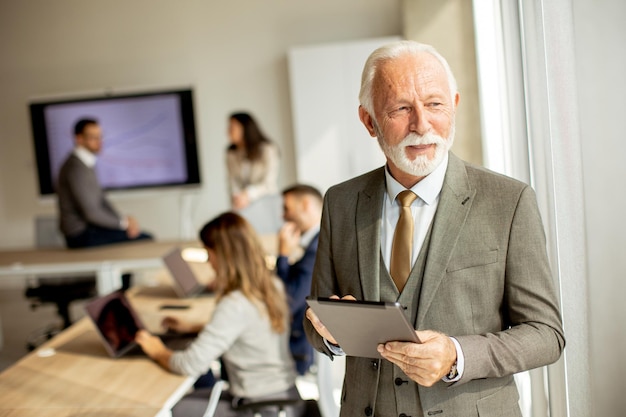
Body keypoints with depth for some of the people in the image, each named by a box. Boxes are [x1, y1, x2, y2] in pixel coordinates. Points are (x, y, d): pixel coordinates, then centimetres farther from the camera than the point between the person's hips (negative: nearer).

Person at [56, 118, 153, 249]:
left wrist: (123, 221, -1)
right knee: (145, 240, -13)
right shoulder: (76, 169, -22)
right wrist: (123, 222, -11)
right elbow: (91, 212, -23)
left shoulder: (86, 164, 10)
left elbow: (100, 198, 13)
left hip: (88, 228, 10)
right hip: (83, 236, -10)